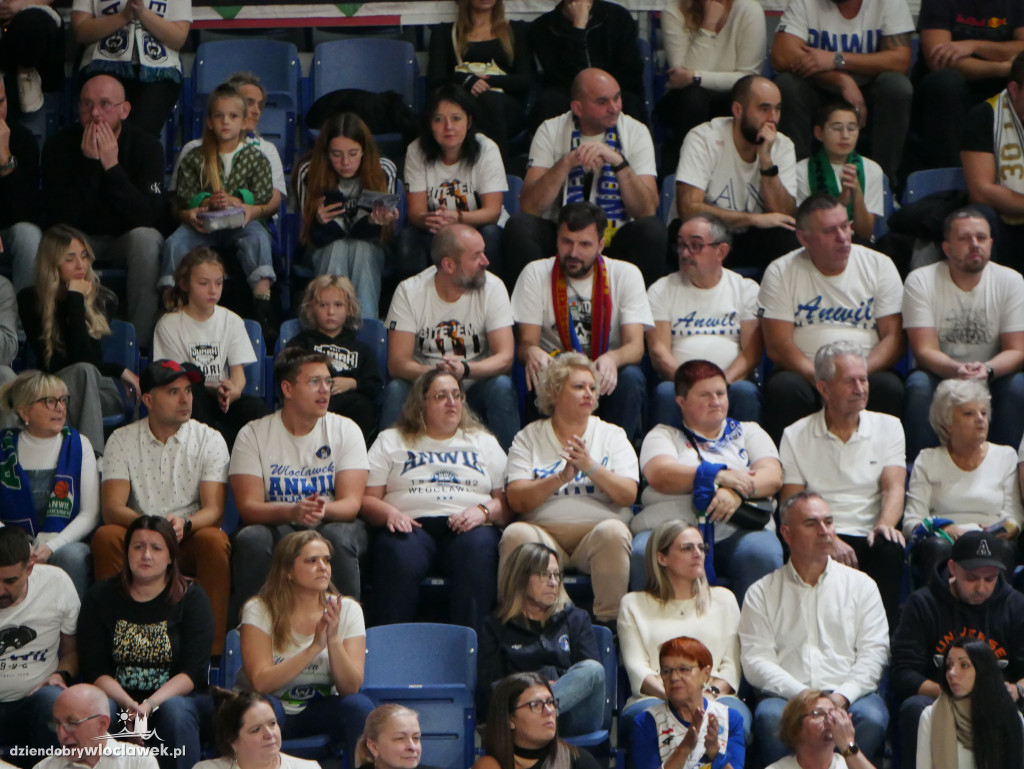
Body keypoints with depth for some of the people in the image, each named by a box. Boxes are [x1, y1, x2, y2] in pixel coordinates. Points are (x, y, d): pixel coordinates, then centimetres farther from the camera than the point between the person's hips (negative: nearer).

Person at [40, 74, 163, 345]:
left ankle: (140, 341, -27)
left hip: (125, 239, 0)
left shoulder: (146, 146, -13)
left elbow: (150, 218, -25)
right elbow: (58, 219, -21)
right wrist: (89, 164, -28)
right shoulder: (59, 146, -12)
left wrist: (112, 166, -31)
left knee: (147, 238, -34)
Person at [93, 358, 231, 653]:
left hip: (189, 543, 0)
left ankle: (213, 648, -31)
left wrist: (184, 524, -31)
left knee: (214, 540, -33)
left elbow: (214, 511, -7)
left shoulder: (209, 440, 2)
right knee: (105, 537, -30)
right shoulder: (122, 440, 4)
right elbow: (112, 507, -8)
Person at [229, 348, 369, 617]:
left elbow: (351, 503, -9)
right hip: (275, 526, -1)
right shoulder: (253, 434, -1)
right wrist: (292, 511, -31)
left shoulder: (346, 430, 1)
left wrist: (324, 510, -33)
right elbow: (248, 507, -11)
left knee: (338, 536, -34)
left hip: (331, 524, 1)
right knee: (251, 539, -33)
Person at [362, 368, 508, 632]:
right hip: (413, 526, -1)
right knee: (399, 556, -36)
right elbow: (367, 499, 13)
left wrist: (483, 511, -7)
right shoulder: (390, 442, 22)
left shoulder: (484, 442, 25)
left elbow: (506, 501, 15)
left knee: (478, 550, -36)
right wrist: (389, 513, -9)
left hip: (467, 529, 1)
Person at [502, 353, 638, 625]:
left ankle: (608, 621, -24)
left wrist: (591, 467, -14)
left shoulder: (612, 435, 13)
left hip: (596, 532, 0)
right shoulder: (528, 437, 11)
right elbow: (517, 500, -3)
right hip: (543, 533, 0)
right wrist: (561, 478, -16)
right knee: (516, 534, -31)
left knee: (613, 531, -33)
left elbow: (627, 495, -1)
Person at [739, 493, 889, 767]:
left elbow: (873, 654, 8)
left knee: (871, 718, -33)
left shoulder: (861, 585, 18)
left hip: (850, 695, 1)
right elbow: (755, 660, 2)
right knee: (771, 717, -35)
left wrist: (843, 696, -11)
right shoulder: (762, 593, 14)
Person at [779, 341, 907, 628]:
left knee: (890, 548, -34)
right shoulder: (795, 437, 11)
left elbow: (894, 488, 2)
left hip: (870, 539, 1)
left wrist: (885, 524, -22)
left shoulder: (888, 427, 16)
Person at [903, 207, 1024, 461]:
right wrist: (957, 370, -39)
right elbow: (925, 351, -16)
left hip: (992, 379, 1)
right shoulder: (920, 281, -10)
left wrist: (986, 370, -32)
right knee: (919, 385, -33)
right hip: (938, 375, -1)